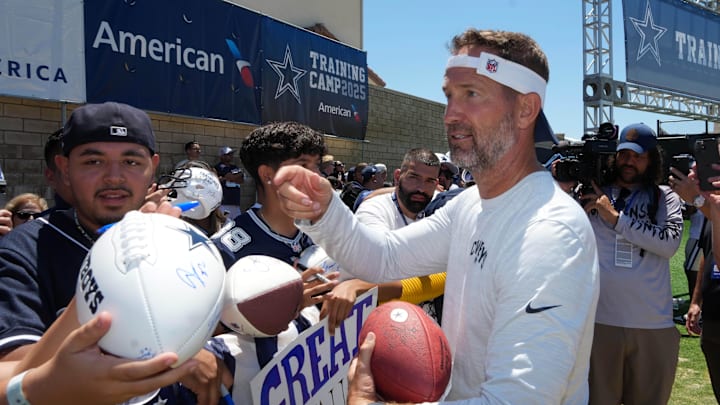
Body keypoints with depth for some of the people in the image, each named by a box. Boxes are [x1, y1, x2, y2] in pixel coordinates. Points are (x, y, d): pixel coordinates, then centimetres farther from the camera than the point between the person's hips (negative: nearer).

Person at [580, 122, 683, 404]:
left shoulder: (665, 197, 7)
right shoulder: (593, 193, 5)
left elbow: (670, 243, -11)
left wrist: (615, 217, -13)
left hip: (654, 324, 1)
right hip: (600, 319, -1)